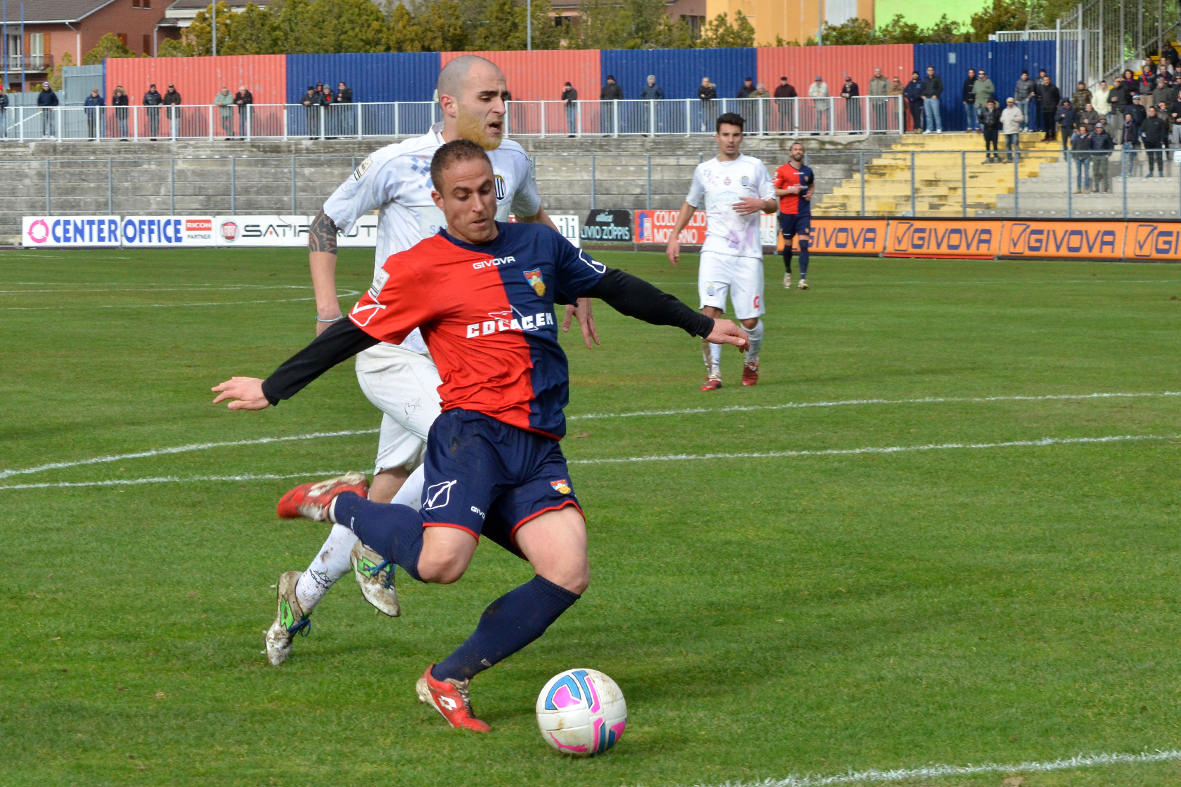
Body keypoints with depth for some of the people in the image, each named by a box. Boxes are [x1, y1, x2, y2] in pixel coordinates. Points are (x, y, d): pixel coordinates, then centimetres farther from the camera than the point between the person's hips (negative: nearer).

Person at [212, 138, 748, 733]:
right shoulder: (420, 267, 2)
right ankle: (342, 504, 3)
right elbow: (354, 333, 6)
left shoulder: (538, 246, 18)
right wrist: (272, 388, 6)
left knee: (568, 575, -15)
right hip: (473, 431, -5)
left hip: (539, 448, 5)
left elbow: (616, 287, 29)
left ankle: (448, 681, -1)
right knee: (440, 562, -28)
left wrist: (700, 325, 35)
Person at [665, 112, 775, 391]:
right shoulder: (704, 170, 12)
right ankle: (713, 373, -10)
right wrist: (674, 236, 17)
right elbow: (690, 204, 26)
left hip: (748, 255, -1)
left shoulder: (754, 167, 7)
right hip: (715, 252, 1)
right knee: (710, 311, -17)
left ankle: (751, 362, 29)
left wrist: (760, 204, -13)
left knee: (750, 321, -1)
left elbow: (773, 205, 10)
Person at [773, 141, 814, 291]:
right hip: (787, 213, -2)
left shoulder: (807, 170, 10)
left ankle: (803, 278, -17)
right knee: (787, 244, 7)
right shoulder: (782, 170, -1)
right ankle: (787, 273, 31)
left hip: (804, 212, 2)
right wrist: (790, 190, -15)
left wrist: (810, 193, 8)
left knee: (804, 244, -11)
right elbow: (774, 191, -3)